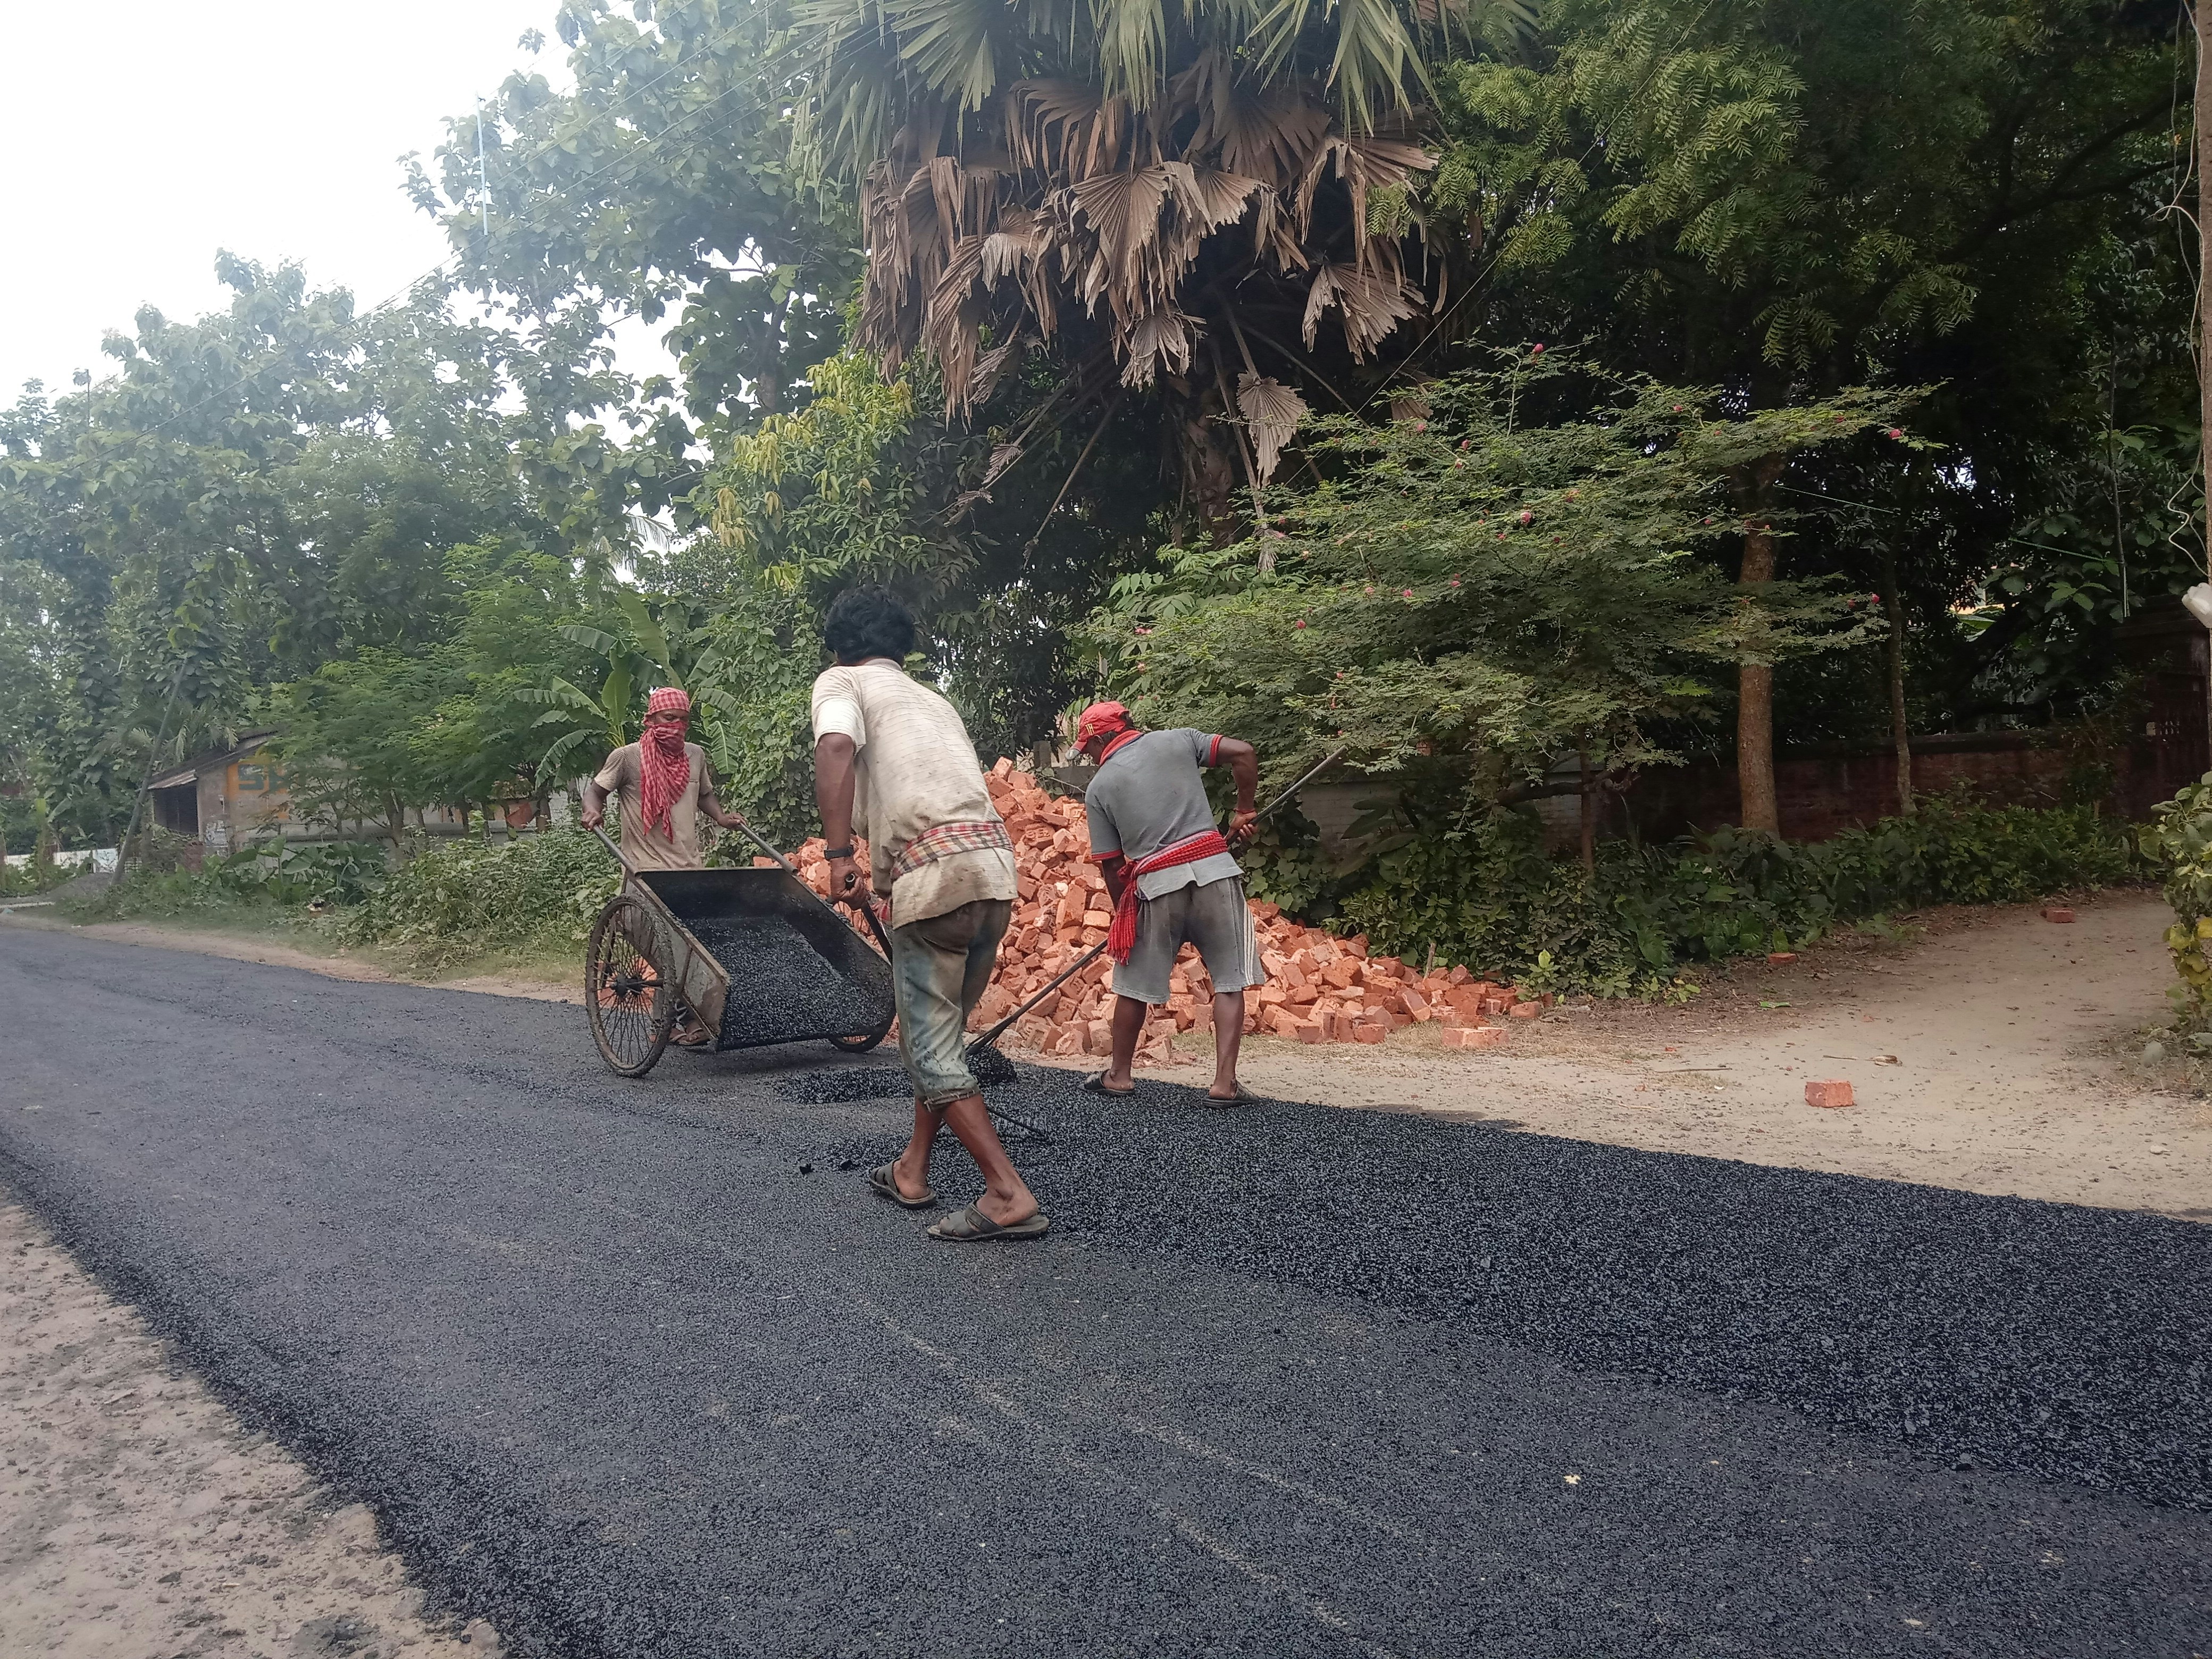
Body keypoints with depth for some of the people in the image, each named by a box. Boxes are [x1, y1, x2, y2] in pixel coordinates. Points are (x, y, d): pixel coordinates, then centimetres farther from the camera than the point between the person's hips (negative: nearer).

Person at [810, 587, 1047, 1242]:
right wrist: (883, 879, 43)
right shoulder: (934, 699, 30)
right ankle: (912, 1172, 30)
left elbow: (836, 748, -14)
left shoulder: (842, 681, 10)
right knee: (939, 1030, 20)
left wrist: (837, 855, -15)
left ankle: (1010, 1195, -6)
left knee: (932, 1048, 0)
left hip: (938, 871, -7)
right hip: (997, 864, 7)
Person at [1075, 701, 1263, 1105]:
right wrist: (1244, 812, 12)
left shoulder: (1099, 787, 7)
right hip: (1215, 868, 1)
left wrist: (1123, 911, 20)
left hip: (1156, 886, -1)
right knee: (1230, 981, 7)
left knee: (1134, 985, 16)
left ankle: (1119, 1074, 29)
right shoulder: (1178, 740, 9)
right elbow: (1243, 752, 0)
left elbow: (1110, 863, 6)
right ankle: (1224, 1082, 2)